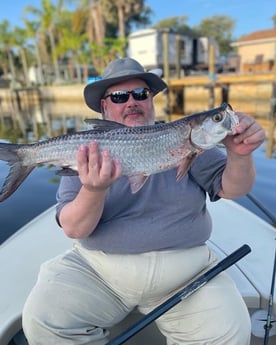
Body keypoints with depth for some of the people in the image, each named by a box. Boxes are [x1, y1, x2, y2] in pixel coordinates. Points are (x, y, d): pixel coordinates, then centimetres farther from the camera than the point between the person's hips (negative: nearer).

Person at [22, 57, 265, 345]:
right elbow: (74, 229, -9)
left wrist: (240, 155, -22)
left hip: (184, 268, 1)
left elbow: (230, 188, -1)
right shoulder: (86, 152, -1)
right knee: (42, 320, -15)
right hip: (98, 268, 0)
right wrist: (95, 189, -30)